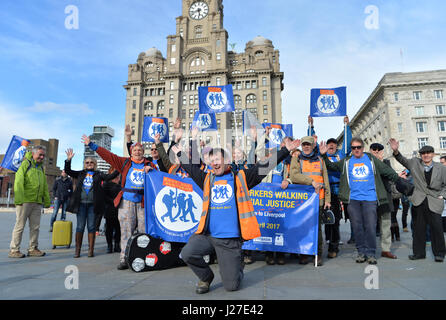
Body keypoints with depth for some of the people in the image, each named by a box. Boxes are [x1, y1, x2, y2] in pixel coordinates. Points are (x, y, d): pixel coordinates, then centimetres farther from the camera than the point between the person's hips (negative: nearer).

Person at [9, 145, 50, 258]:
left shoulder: (41, 168, 19)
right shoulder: (25, 164, -2)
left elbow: (45, 186, 21)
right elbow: (18, 182, -11)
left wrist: (47, 201, 15)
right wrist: (19, 199, -19)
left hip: (37, 202, 6)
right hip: (25, 201, -6)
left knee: (35, 227, 8)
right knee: (20, 226, 0)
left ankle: (33, 249, 17)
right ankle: (13, 250, 9)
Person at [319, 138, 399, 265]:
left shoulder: (372, 159, 11)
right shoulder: (346, 162, 12)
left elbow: (388, 172, 14)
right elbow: (331, 166, 10)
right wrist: (324, 155, -2)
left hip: (370, 198, -1)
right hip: (353, 199, 1)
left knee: (370, 226, -5)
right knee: (357, 226, 4)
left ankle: (371, 253, 9)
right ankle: (361, 252, 16)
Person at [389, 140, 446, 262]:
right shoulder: (415, 163, 7)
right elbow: (403, 160, 2)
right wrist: (396, 151, -16)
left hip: (434, 202, -1)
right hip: (419, 201, 1)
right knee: (418, 228, 6)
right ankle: (419, 252, 17)